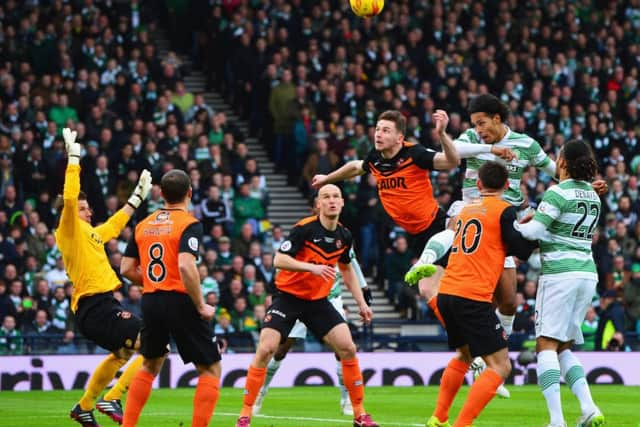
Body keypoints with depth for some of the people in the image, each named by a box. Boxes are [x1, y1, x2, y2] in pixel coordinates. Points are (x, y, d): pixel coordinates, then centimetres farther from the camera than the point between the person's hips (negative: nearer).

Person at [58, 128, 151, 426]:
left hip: (103, 304, 11)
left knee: (121, 353, 32)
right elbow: (69, 199, -24)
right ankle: (111, 400, -15)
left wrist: (137, 197, 44)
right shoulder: (70, 230, -8)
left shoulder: (92, 233, 19)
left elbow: (116, 223, 38)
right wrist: (73, 158, -21)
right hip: (94, 308, -11)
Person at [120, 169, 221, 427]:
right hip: (180, 300, -6)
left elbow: (126, 269, 9)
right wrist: (201, 306, -15)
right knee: (210, 369, 5)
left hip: (150, 301, 6)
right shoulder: (189, 224, -10)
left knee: (150, 366, 25)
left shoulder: (143, 225, 9)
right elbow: (186, 266, -24)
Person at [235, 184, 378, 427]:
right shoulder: (304, 229, -16)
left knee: (348, 349, -6)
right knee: (265, 349, -16)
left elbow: (346, 269, 19)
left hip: (318, 300, 5)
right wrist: (312, 267, -34)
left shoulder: (344, 236, 2)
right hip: (289, 296, -5)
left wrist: (361, 302, 16)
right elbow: (279, 260, -22)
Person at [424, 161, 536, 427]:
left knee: (464, 355, 29)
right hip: (473, 297, -8)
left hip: (446, 293, 8)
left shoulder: (466, 209, 16)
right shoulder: (504, 210, -4)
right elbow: (522, 251, -5)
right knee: (500, 366, -4)